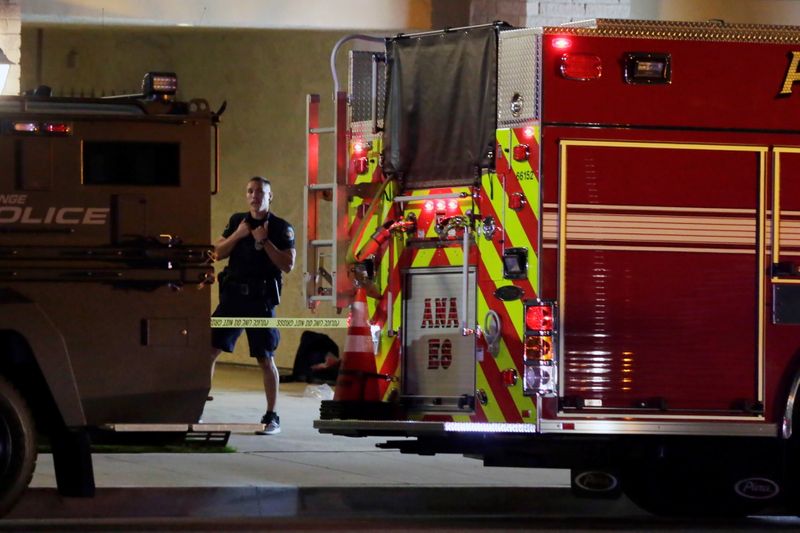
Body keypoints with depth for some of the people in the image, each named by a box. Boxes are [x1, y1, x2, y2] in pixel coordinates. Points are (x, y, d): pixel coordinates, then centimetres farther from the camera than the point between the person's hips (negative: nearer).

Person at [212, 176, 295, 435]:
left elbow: (288, 265, -7)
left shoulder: (281, 228, 0)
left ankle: (272, 417, 6)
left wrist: (265, 241, -13)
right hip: (233, 296, 4)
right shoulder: (237, 220, 13)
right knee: (209, 349, -4)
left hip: (261, 300, -4)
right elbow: (218, 253, 11)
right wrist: (237, 235, -5)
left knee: (265, 359, -2)